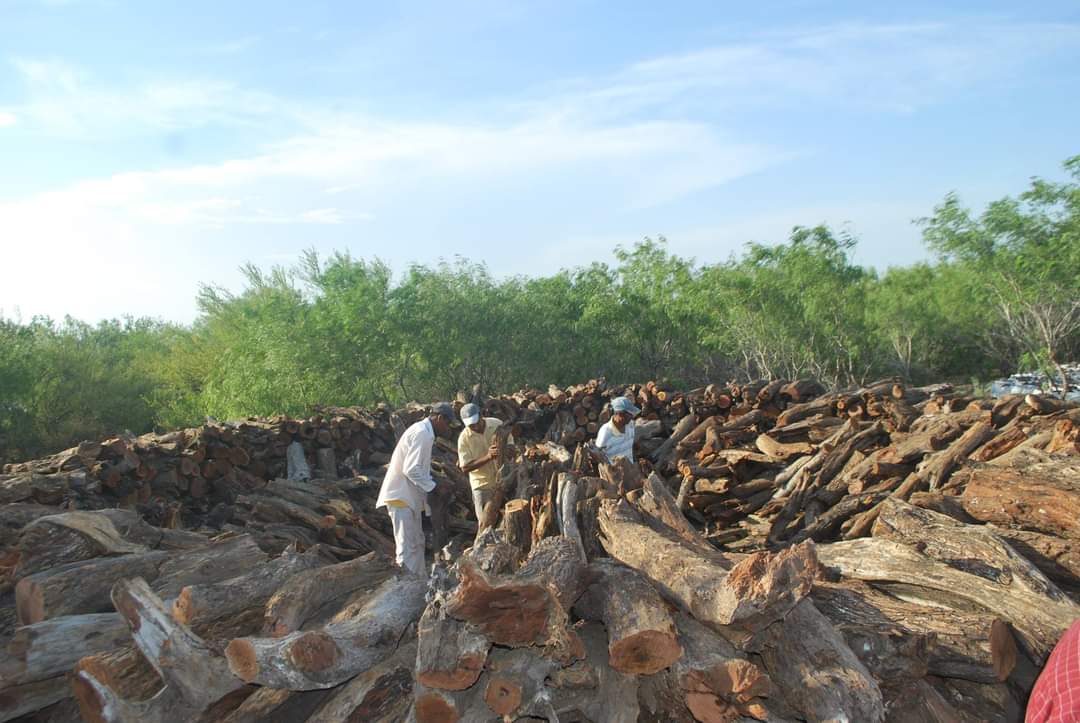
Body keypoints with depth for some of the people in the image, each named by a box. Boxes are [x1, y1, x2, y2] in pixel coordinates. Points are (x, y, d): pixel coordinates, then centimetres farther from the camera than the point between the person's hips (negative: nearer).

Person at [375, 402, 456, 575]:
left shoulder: (423, 432, 15)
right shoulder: (422, 434, -18)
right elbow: (411, 470, -24)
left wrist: (435, 484, 10)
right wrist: (434, 488, -15)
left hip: (409, 496, 11)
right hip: (402, 496, -11)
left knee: (417, 543, 15)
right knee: (407, 548, -6)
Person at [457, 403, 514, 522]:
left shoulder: (497, 424, -10)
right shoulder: (464, 437, -15)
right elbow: (465, 468, -17)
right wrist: (488, 457, -29)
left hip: (502, 479, 2)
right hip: (482, 484, -2)